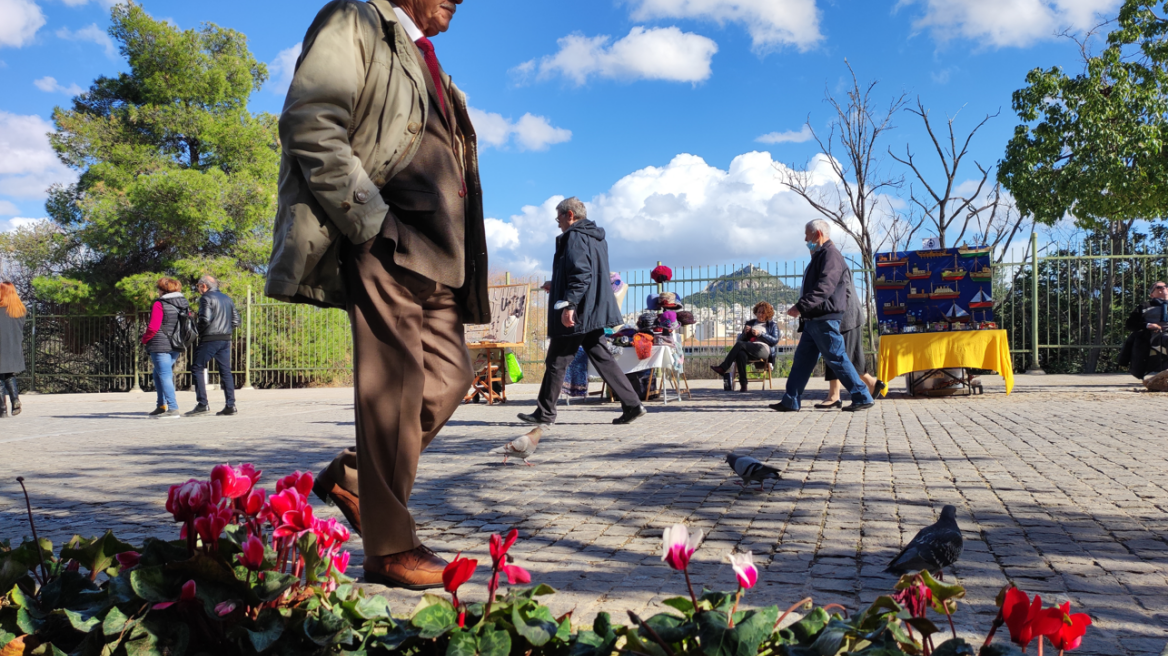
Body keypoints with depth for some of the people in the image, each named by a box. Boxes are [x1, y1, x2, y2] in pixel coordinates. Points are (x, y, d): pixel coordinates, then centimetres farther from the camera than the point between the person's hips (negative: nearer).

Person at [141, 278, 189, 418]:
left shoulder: (159, 304, -10)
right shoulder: (185, 304, 10)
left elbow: (153, 327, -14)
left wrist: (144, 339, 3)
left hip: (161, 346, -8)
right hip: (176, 347, 8)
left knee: (165, 375, -7)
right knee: (158, 374, 21)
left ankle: (173, 409, -12)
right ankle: (162, 406, 21)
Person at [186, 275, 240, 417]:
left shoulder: (206, 298, -5)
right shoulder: (227, 299, 16)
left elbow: (205, 318, -17)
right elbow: (236, 320, 14)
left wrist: (198, 330, -1)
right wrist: (226, 330, 15)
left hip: (210, 340, -7)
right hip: (226, 340, 7)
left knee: (197, 368, 1)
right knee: (226, 371, 7)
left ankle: (202, 404, -7)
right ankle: (230, 405, 3)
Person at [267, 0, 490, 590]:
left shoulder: (423, 60, 28)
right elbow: (308, 125, -13)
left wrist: (457, 250, 17)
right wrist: (370, 221, -17)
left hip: (435, 252, 9)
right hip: (383, 243, -9)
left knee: (450, 376, 7)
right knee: (394, 385, -7)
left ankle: (353, 476, 20)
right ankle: (390, 549, 2)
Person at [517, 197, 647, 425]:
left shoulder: (575, 237, -11)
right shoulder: (596, 237, 19)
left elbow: (581, 274, -23)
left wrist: (569, 303, -27)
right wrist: (557, 287, 31)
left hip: (576, 314, -9)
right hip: (594, 312, 9)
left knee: (556, 362, 0)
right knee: (603, 359, 8)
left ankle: (545, 413, 9)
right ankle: (632, 405, 2)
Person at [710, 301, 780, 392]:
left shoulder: (772, 325, 21)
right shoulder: (750, 323, 30)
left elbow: (775, 340, 4)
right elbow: (741, 339, 24)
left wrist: (760, 334, -6)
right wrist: (745, 332, 2)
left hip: (764, 349, -3)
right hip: (749, 351, 3)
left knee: (739, 344, -30)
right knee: (741, 354, -38)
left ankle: (723, 368, -33)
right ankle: (743, 385, -42)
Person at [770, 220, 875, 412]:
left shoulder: (830, 254, -12)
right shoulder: (819, 256, 21)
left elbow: (824, 287, -25)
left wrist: (800, 306, -29)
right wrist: (803, 309, 20)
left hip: (825, 319, -10)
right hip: (813, 320, 10)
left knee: (836, 359, -7)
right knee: (801, 359, 7)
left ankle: (863, 398, 0)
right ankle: (791, 401, 9)